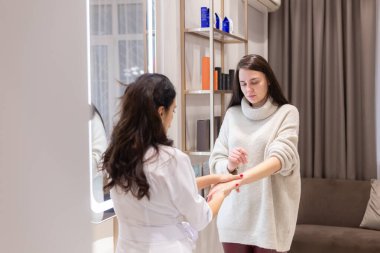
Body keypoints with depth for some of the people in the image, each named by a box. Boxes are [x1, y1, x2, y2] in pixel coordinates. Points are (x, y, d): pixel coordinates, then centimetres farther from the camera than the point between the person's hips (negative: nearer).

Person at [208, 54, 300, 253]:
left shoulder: (286, 113, -3)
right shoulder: (232, 114, 7)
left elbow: (280, 158, -17)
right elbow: (216, 162, 7)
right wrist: (230, 165, -18)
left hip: (270, 215, -2)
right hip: (233, 215, 3)